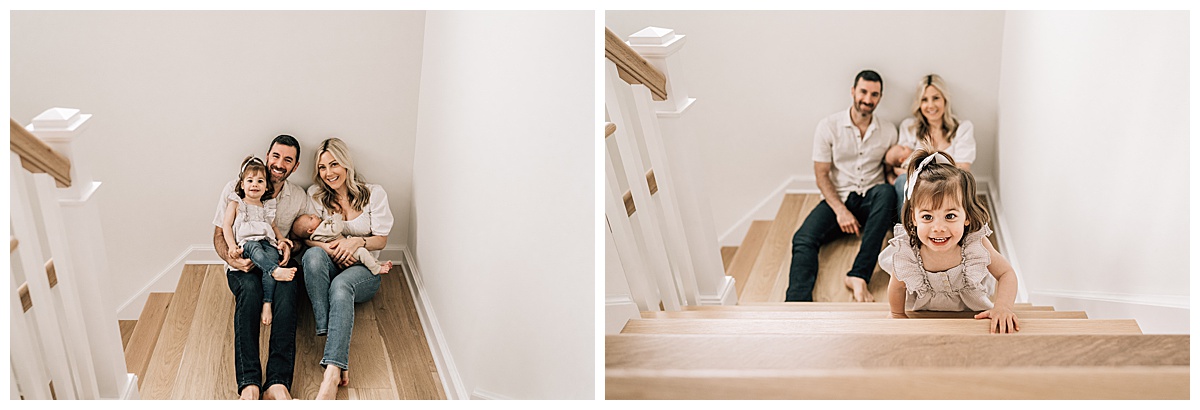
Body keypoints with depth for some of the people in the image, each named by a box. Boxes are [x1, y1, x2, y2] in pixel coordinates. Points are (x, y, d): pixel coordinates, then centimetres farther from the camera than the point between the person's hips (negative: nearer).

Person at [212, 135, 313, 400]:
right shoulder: (235, 190, 0)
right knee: (250, 288, -38)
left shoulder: (298, 197, 8)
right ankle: (249, 383, -49)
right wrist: (232, 259, -18)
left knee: (286, 288, -36)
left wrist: (291, 247, -9)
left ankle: (278, 382, -49)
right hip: (243, 268, -1)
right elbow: (219, 235, 3)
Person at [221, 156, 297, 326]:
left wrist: (281, 239, 9)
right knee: (255, 249, -39)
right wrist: (232, 246, -9)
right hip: (246, 241, -2)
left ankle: (267, 303, -38)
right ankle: (276, 270, -64)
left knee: (273, 256, -32)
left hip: (267, 242, 2)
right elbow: (227, 226, 7)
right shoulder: (236, 204, 14)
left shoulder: (267, 206, 25)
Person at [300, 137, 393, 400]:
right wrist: (329, 247, -20)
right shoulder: (315, 194, 9)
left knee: (341, 285, -39)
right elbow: (307, 236, 2)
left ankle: (333, 372, -56)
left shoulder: (373, 194, 3)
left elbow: (381, 240, 3)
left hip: (364, 269, -2)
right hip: (328, 267, 2)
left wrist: (357, 241, -18)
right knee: (313, 254, -36)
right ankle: (337, 348, -43)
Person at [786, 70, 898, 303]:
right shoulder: (829, 127, 0)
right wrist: (841, 211, -15)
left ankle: (858, 276, -41)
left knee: (886, 192, -35)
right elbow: (822, 176, -2)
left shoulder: (888, 131, 7)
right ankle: (798, 306, -52)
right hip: (838, 198, -1)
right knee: (803, 239, -28)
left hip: (870, 200, 1)